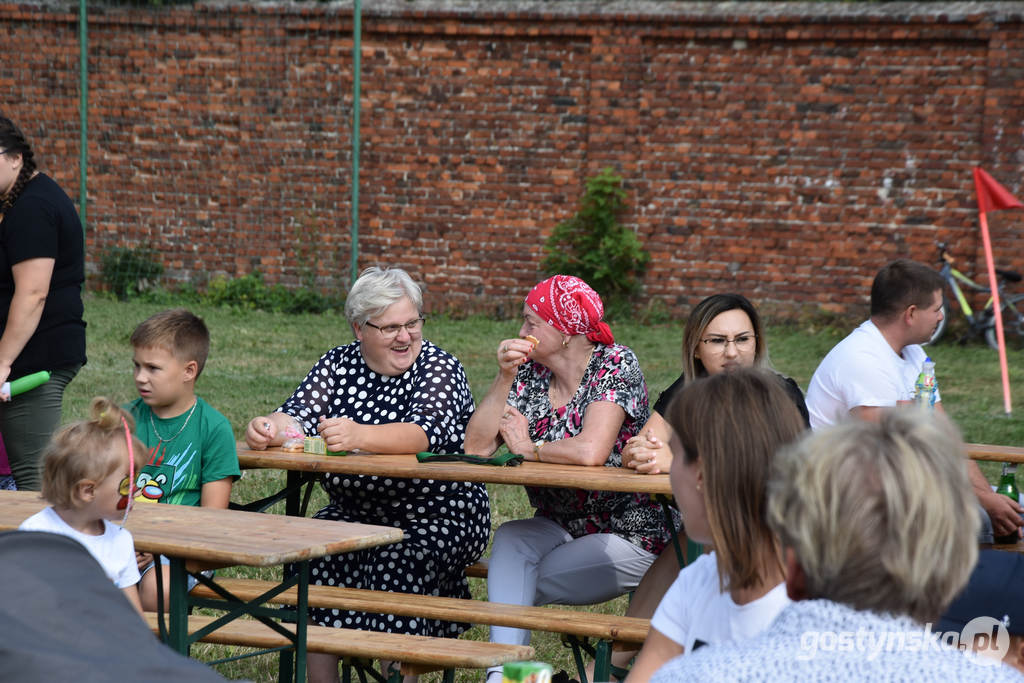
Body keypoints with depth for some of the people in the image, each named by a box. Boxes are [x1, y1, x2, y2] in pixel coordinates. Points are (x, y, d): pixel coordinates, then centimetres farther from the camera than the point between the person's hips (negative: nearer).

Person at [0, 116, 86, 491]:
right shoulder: (36, 197, 18)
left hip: (37, 358, -11)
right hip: (47, 355, 11)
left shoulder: (31, 208, -15)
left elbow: (32, 293, -22)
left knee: (32, 472, -10)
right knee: (41, 471, 9)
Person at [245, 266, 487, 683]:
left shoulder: (440, 368, -7)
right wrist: (270, 428, -29)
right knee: (313, 554, -21)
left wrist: (359, 436, -44)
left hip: (438, 519, -4)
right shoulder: (338, 364, 8)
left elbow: (425, 433, -25)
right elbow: (300, 416, -4)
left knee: (396, 567, -30)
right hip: (354, 513, 4)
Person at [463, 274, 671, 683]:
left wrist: (529, 449, -12)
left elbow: (590, 452, -29)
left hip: (626, 535, -5)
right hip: (558, 525, 5)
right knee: (509, 539, -26)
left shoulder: (616, 365, -13)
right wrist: (504, 378, -12)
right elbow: (477, 447, -5)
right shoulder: (530, 372, 4)